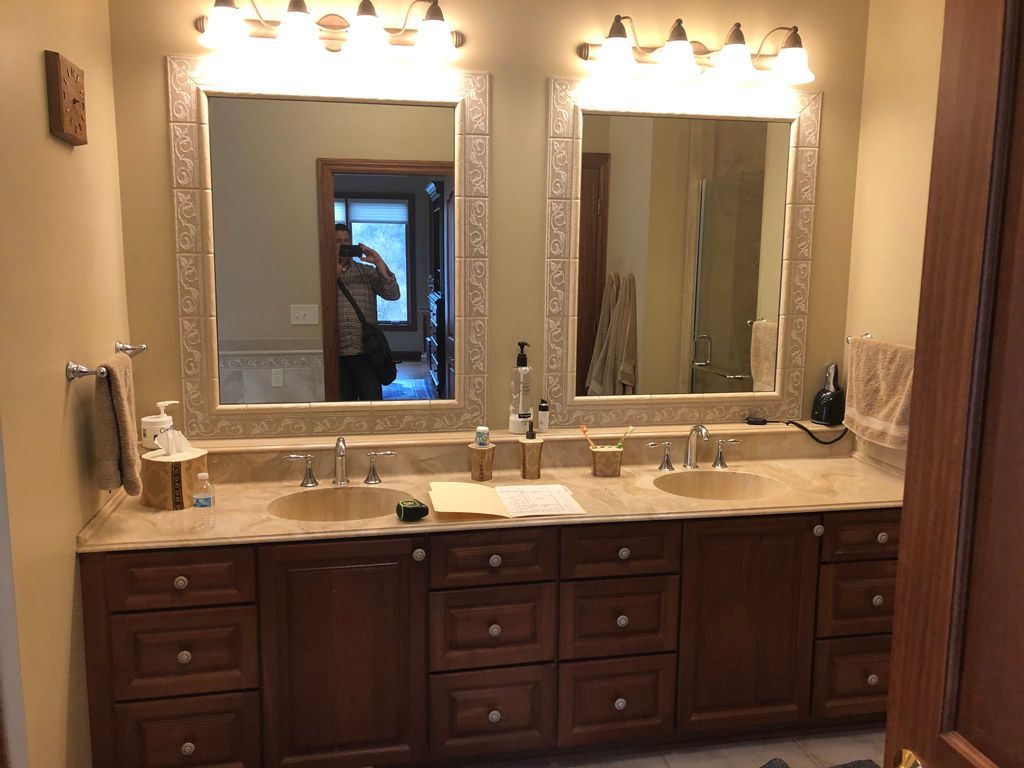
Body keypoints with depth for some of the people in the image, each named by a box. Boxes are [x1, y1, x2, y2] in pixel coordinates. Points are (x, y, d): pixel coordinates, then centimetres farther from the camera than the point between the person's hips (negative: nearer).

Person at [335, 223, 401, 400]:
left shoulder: (367, 272, 9)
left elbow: (394, 294, -3)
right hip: (337, 355, 0)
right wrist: (334, 273, -14)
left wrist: (379, 264, -12)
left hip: (366, 353, 1)